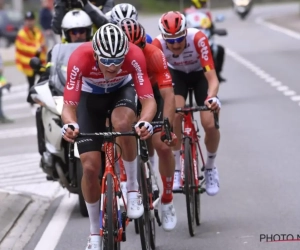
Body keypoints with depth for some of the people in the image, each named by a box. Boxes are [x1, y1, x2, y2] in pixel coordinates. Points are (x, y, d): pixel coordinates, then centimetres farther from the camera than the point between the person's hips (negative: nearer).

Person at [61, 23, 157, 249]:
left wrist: (145, 122, -57)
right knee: (90, 166, -8)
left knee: (123, 124, -37)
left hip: (122, 91, 0)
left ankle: (132, 187, -14)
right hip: (90, 96, 1)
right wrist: (69, 124, -57)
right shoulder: (80, 59, -36)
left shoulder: (134, 55, -35)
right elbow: (69, 104, -34)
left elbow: (148, 99, -36)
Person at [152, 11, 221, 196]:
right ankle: (177, 169, -9)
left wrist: (212, 98, -59)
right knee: (175, 114, -27)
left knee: (210, 124, -17)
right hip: (176, 74, 1)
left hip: (200, 74, -1)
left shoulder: (198, 39, -38)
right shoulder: (158, 45, -33)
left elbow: (212, 78, -40)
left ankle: (210, 167, 12)